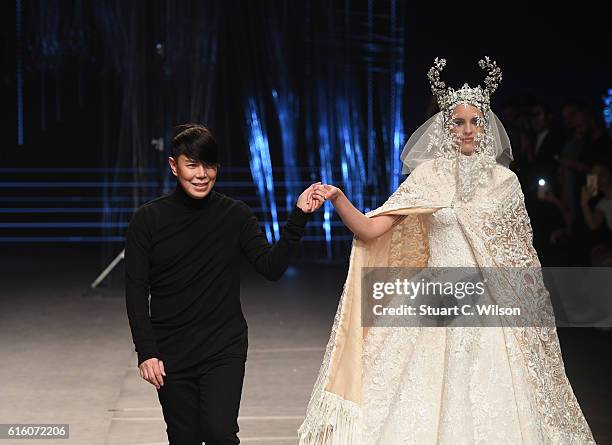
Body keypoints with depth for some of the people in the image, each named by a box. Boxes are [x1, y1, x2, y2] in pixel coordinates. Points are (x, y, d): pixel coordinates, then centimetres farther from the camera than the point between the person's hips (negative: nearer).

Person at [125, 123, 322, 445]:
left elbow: (271, 267, -6)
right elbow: (136, 290, -1)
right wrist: (146, 351, -9)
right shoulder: (149, 220, -2)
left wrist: (298, 217, -16)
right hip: (171, 355, 0)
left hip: (224, 349, 0)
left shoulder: (235, 215, 1)